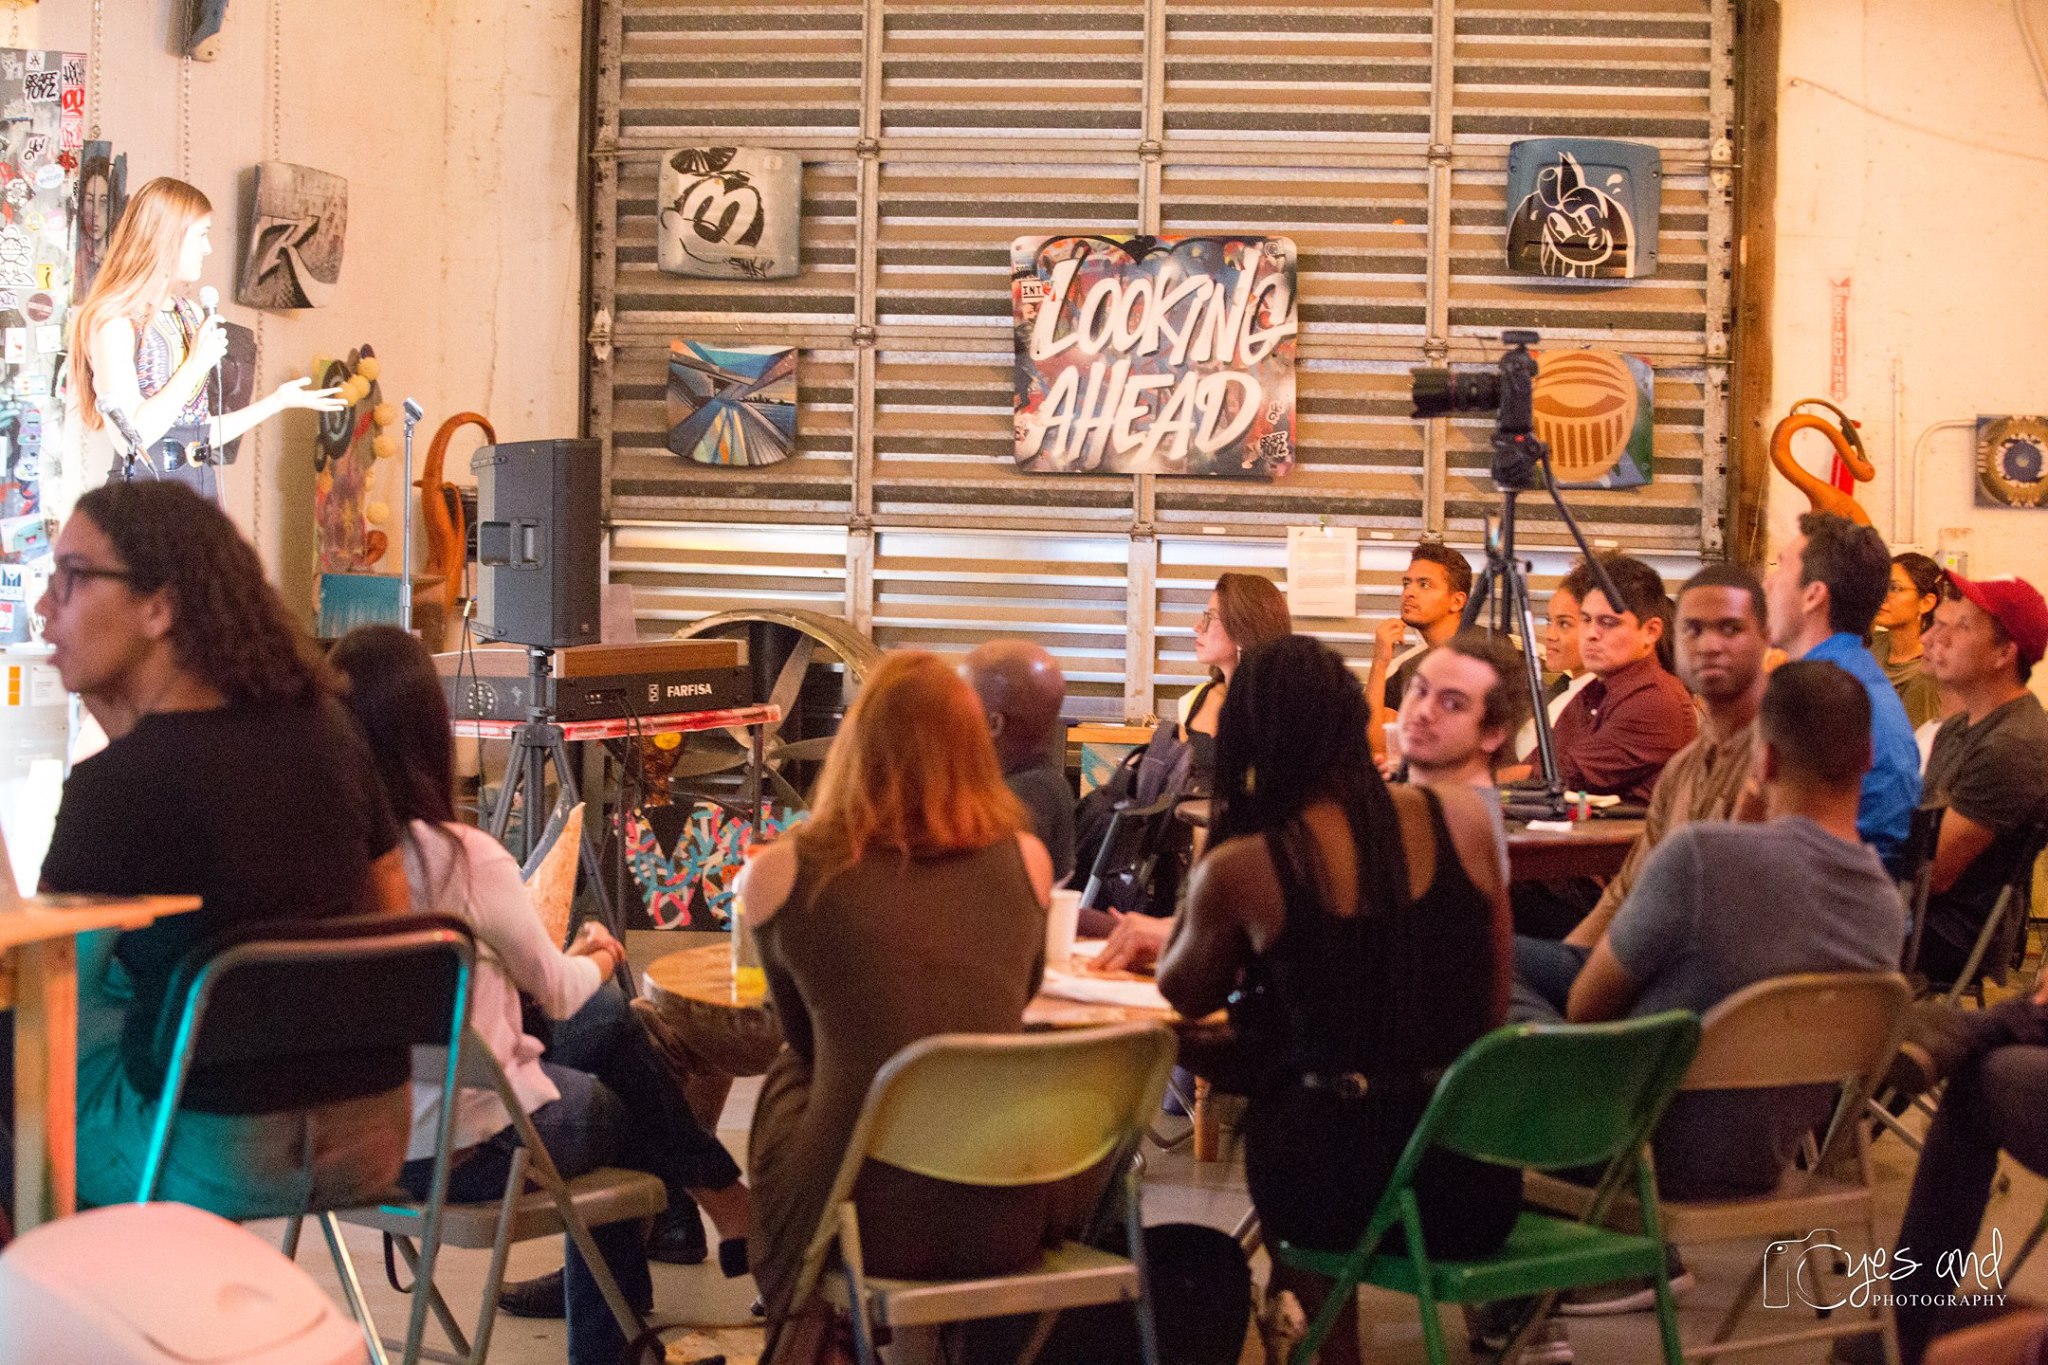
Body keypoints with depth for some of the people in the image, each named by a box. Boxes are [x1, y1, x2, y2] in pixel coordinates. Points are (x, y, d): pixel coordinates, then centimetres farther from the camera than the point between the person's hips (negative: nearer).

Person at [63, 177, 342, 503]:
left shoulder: (191, 314, 13)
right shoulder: (116, 320, -10)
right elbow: (130, 438, -20)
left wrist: (278, 401, 19)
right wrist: (197, 364, -16)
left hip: (200, 485, 7)